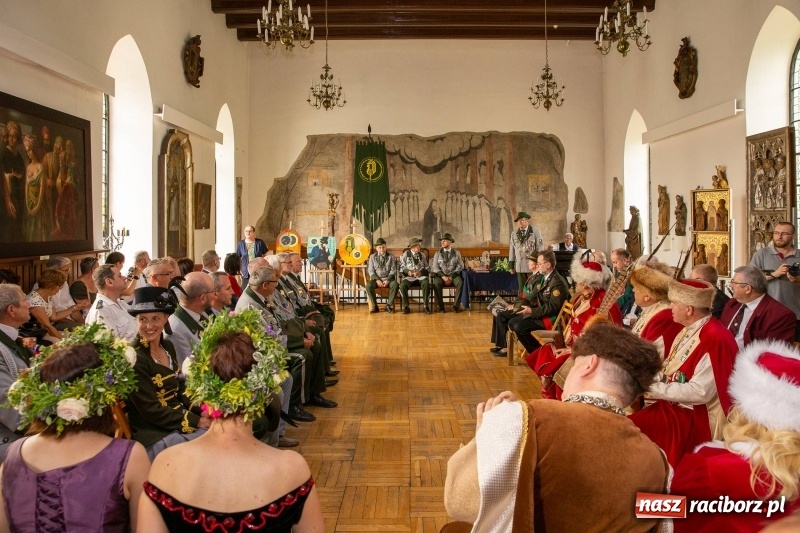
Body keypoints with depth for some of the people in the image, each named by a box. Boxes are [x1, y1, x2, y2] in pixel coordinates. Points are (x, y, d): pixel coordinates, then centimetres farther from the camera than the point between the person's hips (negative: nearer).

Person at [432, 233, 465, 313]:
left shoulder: (456, 253, 8)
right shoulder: (437, 253, 8)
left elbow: (460, 266, 1)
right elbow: (435, 267, 1)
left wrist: (451, 276, -14)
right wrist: (443, 276, -15)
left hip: (453, 276, 0)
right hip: (441, 275, 0)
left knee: (460, 282, -33)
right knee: (436, 283, -34)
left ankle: (455, 305, -23)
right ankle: (441, 306, -22)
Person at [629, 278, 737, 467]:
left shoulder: (714, 338, -21)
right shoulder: (689, 330, 9)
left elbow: (700, 392, -26)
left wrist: (653, 389, -21)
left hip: (695, 417, -9)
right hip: (672, 404, 9)